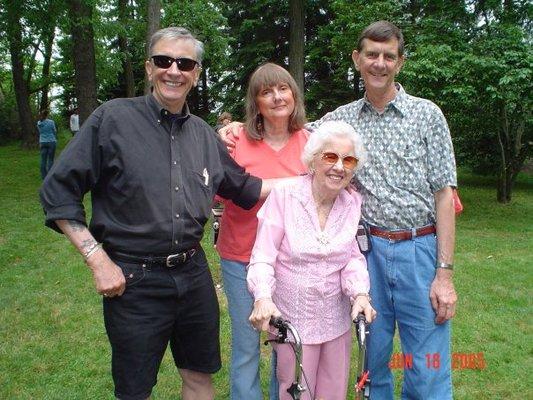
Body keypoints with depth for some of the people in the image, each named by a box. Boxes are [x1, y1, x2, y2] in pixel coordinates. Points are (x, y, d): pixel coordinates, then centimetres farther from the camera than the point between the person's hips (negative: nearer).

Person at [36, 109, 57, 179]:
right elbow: (55, 131, 2)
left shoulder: (38, 123, 3)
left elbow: (40, 132, 15)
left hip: (42, 142, 4)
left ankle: (44, 175, 11)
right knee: (50, 159, -1)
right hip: (51, 142, -4)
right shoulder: (51, 122, -9)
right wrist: (55, 139, 19)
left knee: (43, 160, 7)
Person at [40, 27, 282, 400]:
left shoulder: (204, 134, 7)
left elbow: (242, 186, 18)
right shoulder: (113, 118, -8)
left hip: (194, 272, 5)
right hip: (133, 281, -4)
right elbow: (58, 192, -8)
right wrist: (99, 260, -14)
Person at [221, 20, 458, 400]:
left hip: (420, 249, -2)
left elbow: (444, 195, -3)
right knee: (374, 362, 14)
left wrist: (445, 273, -9)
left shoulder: (427, 114, 0)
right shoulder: (343, 118, 8)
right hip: (369, 250, 3)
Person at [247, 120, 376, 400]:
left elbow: (353, 257, -2)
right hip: (292, 321, -3)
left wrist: (360, 293, -19)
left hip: (337, 320, 4)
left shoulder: (355, 203, -2)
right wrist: (263, 298, -27)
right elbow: (262, 257, -13)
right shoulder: (283, 196, -14)